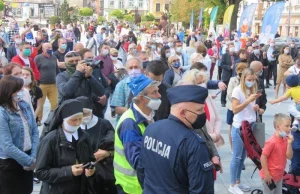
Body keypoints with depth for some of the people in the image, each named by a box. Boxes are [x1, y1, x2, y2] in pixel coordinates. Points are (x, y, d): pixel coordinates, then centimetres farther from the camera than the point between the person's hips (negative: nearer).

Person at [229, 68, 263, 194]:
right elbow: (235, 110, -18)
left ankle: (238, 182, 21)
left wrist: (257, 108, -7)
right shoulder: (237, 90, -12)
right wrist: (249, 100, -24)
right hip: (239, 128, -6)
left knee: (243, 156, 12)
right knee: (237, 157, -1)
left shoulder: (253, 90, 7)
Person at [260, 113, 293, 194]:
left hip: (279, 176, 8)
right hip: (270, 176, -8)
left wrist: (289, 143, -15)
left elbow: (289, 157, -1)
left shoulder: (285, 140, 0)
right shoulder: (271, 142, -23)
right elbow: (263, 158, -21)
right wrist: (266, 174, -19)